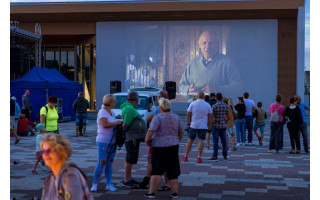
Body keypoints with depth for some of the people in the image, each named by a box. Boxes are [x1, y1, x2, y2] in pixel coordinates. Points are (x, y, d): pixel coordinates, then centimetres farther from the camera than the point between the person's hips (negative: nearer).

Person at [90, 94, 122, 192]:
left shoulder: (112, 113, 15)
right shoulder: (102, 112, -12)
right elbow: (105, 125, -25)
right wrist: (117, 123, -16)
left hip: (112, 142, 8)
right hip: (103, 142, -8)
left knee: (109, 164, 9)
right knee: (101, 163, -6)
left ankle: (109, 184, 13)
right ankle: (95, 184, 5)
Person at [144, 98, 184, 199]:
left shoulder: (158, 117, -11)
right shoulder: (176, 117, 7)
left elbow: (151, 131, -18)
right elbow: (181, 131, 14)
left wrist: (147, 140, -3)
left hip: (159, 146, -5)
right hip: (173, 146, 5)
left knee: (156, 171, 2)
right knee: (172, 171, 10)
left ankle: (151, 192, 4)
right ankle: (174, 193, 12)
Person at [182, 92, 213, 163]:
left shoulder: (192, 104, -1)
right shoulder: (207, 105, 2)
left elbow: (188, 114, -1)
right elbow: (210, 116, 4)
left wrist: (188, 124, 6)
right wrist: (209, 125, 10)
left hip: (193, 125, 0)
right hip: (203, 126, 0)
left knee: (190, 140, 7)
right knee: (200, 140, -1)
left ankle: (185, 157, 11)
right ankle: (199, 157, -6)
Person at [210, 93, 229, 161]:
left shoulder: (214, 106, -12)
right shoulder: (226, 105, 3)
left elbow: (212, 116, -13)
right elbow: (228, 116, 7)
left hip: (216, 125, -4)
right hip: (223, 126, 4)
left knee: (215, 141, -1)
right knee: (223, 141, 11)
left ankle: (215, 156, -1)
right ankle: (225, 156, 15)